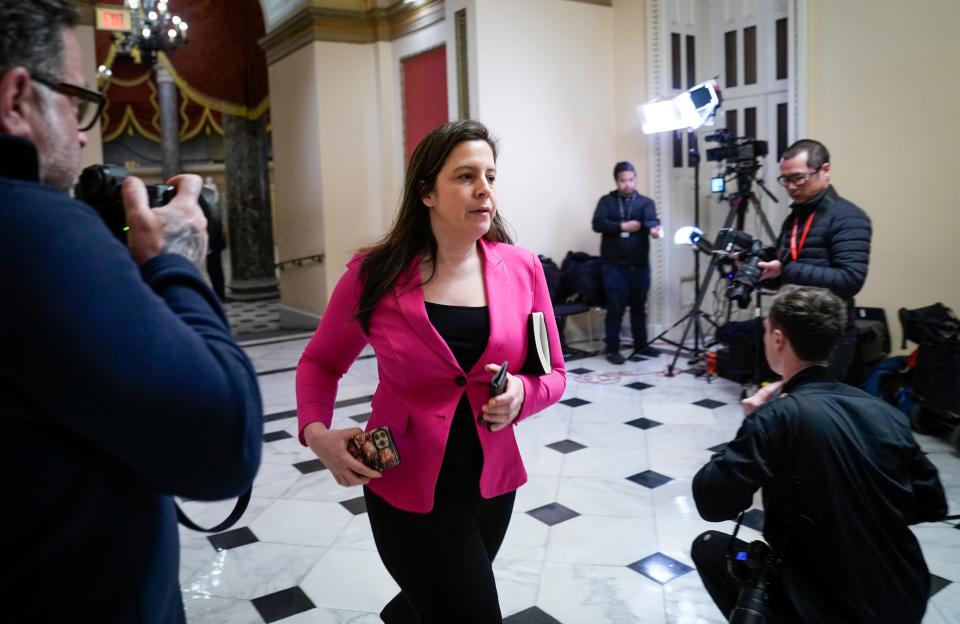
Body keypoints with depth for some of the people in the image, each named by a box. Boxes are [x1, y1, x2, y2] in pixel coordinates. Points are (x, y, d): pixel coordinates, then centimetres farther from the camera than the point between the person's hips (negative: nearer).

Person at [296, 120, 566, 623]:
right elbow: (319, 362, 2)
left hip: (492, 483, 4)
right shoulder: (374, 274, -12)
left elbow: (553, 373, 3)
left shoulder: (522, 269, -6)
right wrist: (316, 432, -15)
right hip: (407, 487, -4)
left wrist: (522, 393, -19)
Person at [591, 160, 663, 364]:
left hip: (640, 265, 2)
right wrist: (622, 226, -15)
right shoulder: (606, 201, 6)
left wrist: (654, 228, -36)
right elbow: (598, 224, -7)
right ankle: (612, 349, 6)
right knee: (615, 309, -2)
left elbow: (651, 220, -13)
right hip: (614, 266, -2)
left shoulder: (645, 202, 7)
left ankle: (641, 345, 24)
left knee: (639, 307, 12)